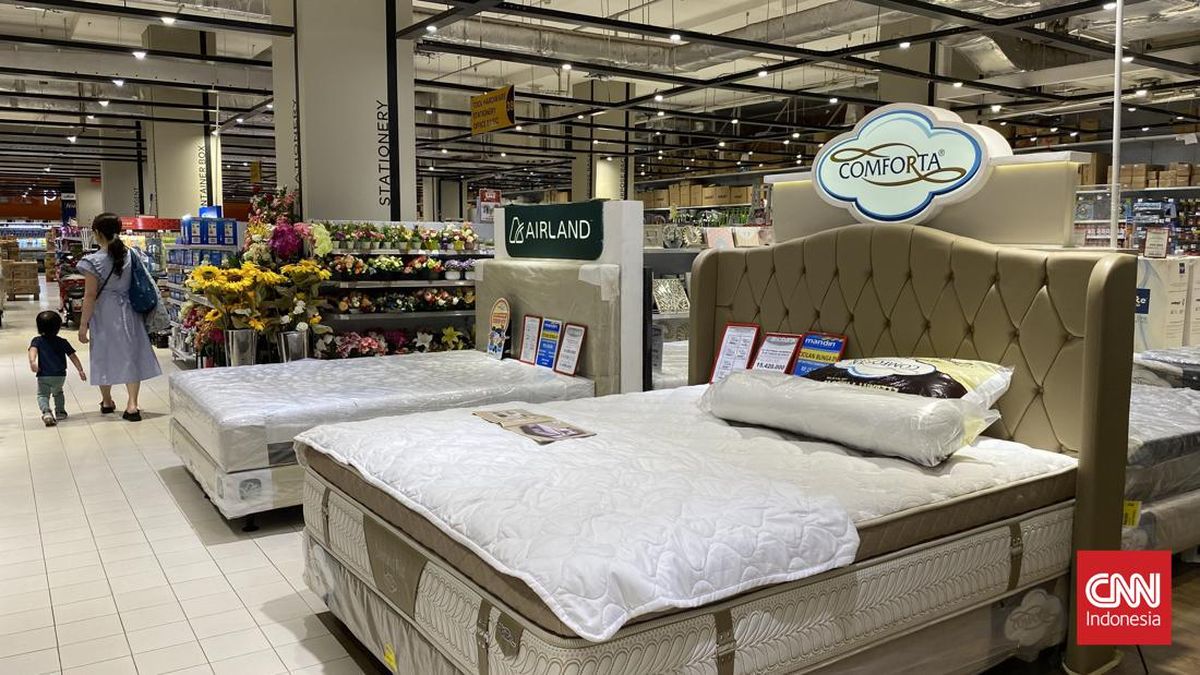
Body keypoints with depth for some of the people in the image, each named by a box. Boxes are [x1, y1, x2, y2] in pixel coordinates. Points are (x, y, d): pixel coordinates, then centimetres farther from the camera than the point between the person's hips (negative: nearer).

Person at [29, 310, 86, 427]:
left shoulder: (37, 341, 3)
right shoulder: (62, 342, 6)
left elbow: (33, 350, -19)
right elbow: (73, 357, 4)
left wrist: (32, 362, -34)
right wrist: (80, 370, 6)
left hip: (43, 375, -2)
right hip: (60, 375, 2)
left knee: (42, 395, 5)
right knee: (58, 392, 28)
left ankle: (46, 411, -21)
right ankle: (60, 411, 25)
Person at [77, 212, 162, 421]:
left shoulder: (93, 261, -14)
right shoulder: (131, 255, -3)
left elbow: (90, 296, -13)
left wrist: (83, 325, -6)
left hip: (103, 314, -3)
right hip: (127, 311, 3)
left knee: (104, 355, 13)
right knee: (130, 353, 6)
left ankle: (107, 401, 29)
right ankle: (132, 404, -4)